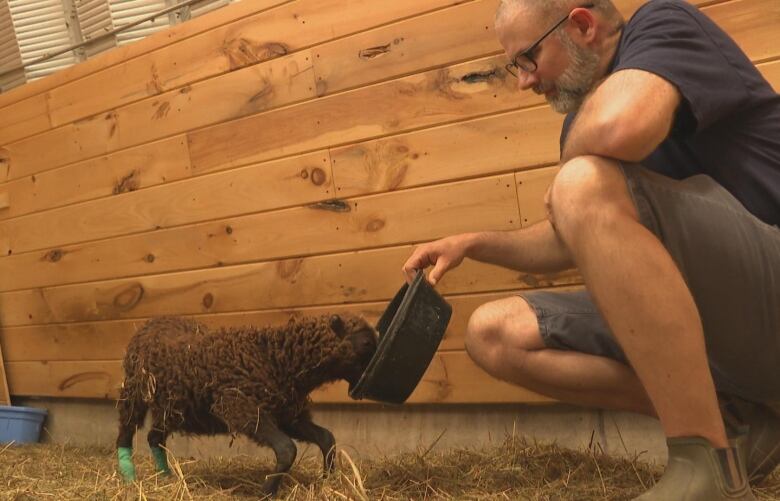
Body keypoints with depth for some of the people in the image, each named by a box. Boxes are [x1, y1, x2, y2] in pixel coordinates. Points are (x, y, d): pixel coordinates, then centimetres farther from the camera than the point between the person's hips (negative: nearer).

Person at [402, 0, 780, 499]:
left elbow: (617, 129, -31)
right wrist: (472, 243, 12)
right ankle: (729, 420, 0)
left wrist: (567, 185, -10)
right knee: (494, 334, 2)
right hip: (715, 317, 9)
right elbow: (576, 241, 24)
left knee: (588, 184, -30)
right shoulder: (585, 117, 15)